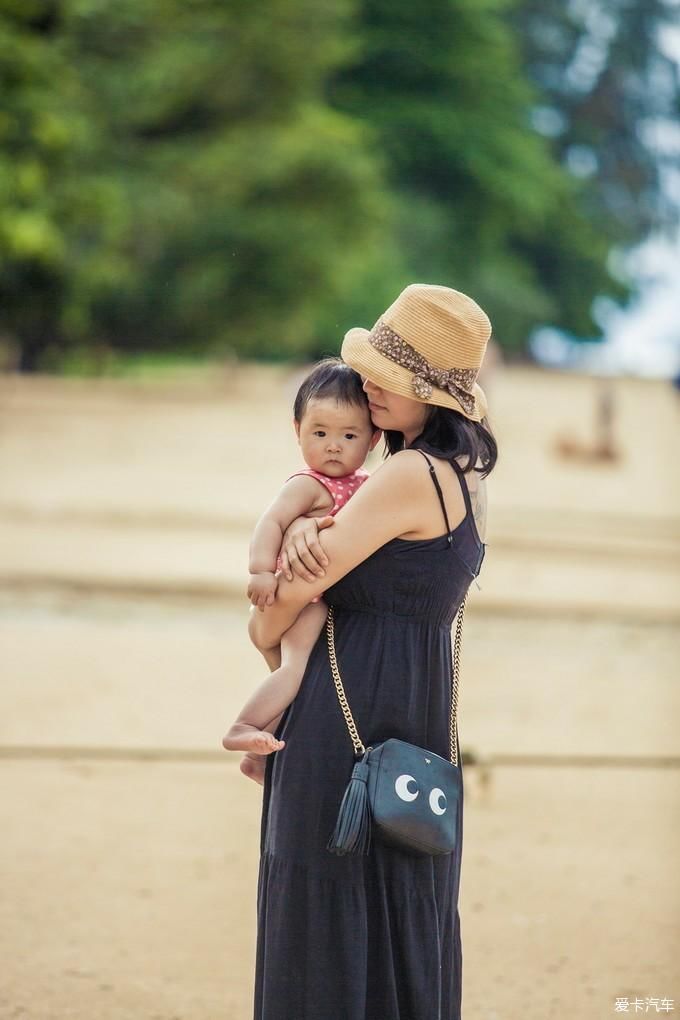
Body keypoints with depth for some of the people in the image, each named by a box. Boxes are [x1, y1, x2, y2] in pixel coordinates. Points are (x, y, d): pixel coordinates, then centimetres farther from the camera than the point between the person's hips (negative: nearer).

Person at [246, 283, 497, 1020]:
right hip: (423, 704, 9)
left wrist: (264, 630, 5)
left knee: (330, 916, -3)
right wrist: (306, 530, -7)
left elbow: (294, 591, -15)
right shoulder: (465, 475, 11)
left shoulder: (410, 475, -17)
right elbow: (324, 531, 17)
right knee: (405, 916, 13)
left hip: (355, 710, -9)